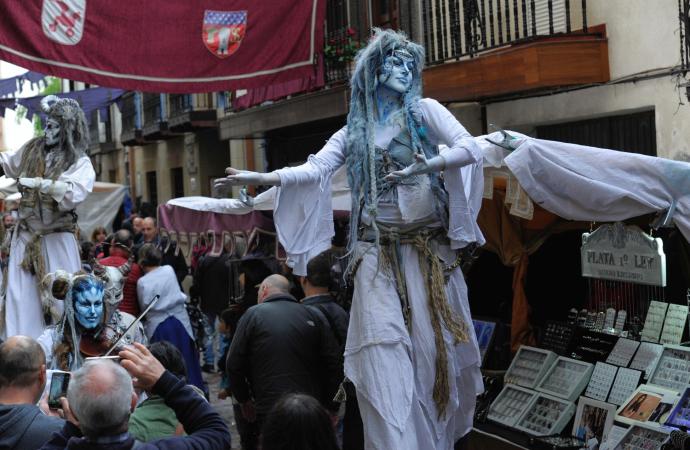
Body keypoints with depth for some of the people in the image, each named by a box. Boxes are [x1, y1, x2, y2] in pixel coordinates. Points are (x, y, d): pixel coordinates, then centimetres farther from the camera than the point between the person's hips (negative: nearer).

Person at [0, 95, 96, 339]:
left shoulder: (80, 162, -8)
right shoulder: (32, 149, 7)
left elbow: (74, 193, -24)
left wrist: (40, 183, -27)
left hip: (57, 238, -4)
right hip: (26, 234, 4)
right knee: (20, 296, 1)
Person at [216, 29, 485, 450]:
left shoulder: (425, 110, 7)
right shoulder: (354, 131, 14)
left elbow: (472, 149, -8)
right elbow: (314, 169, 1)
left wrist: (423, 166, -25)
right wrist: (262, 177, -13)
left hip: (429, 249, -1)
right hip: (378, 254, 1)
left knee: (434, 345, -1)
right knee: (384, 353, -10)